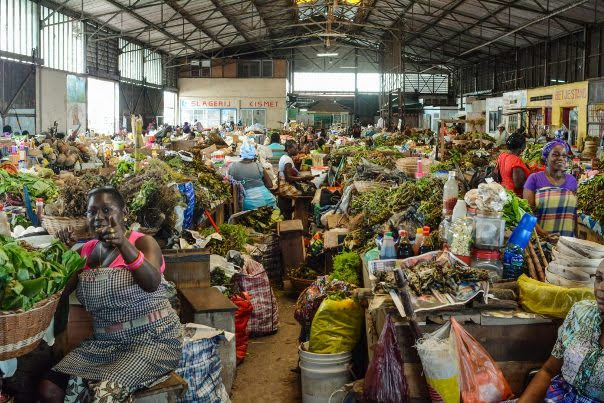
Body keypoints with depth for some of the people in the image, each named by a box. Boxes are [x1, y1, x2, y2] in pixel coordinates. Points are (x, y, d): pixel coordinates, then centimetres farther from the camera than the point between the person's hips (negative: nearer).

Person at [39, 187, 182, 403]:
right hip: (105, 342, 6)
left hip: (152, 339, -6)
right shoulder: (87, 250, 11)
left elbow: (152, 283, -26)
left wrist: (123, 244, -38)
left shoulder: (142, 242, -7)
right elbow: (60, 290, 10)